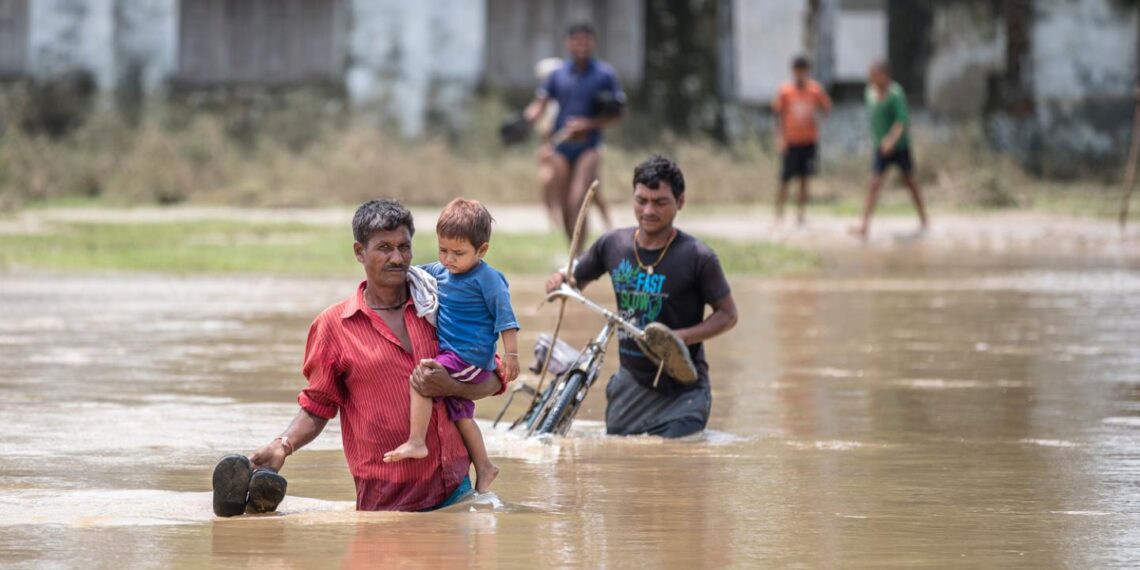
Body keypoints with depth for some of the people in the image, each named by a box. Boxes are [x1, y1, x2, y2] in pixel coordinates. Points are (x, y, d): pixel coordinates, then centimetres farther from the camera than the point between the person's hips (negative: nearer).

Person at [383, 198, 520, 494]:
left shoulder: (486, 278, -13)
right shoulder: (441, 271, 10)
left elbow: (505, 316, -15)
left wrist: (511, 355, -19)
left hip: (471, 357, -9)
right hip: (454, 357, 9)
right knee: (459, 413, 17)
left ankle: (416, 443, -23)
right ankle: (484, 467, 30)